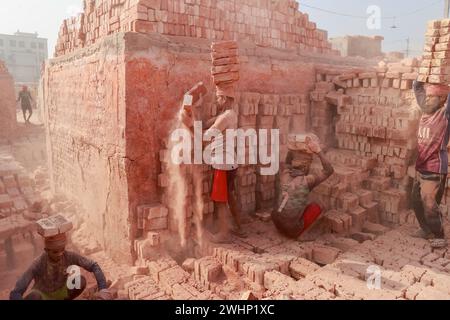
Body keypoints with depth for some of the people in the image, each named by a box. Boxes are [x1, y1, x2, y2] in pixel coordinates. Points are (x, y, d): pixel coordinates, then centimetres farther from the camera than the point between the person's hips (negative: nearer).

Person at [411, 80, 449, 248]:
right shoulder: (427, 110, 7)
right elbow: (417, 89, 16)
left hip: (435, 169, -8)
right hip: (421, 167, 8)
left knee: (429, 204, -4)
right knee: (416, 200, 16)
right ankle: (426, 230, 32)